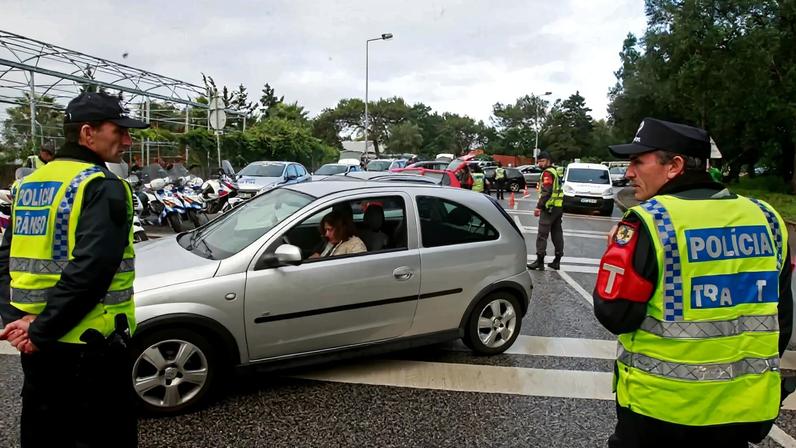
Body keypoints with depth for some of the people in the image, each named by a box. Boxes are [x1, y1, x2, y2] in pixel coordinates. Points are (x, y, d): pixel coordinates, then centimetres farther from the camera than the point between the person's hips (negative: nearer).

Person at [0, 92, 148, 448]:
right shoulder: (103, 187, -15)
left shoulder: (30, 184, 10)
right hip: (87, 344, -8)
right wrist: (41, 331, -17)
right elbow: (88, 271, -25)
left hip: (36, 348, 8)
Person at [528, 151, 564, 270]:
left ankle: (540, 261, -9)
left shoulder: (547, 173, -10)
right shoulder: (555, 171, 20)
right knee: (557, 233, 11)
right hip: (559, 207, 10)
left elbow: (546, 192, -20)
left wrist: (539, 206, -21)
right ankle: (557, 261, 16)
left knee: (542, 234, -8)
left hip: (549, 208, -10)